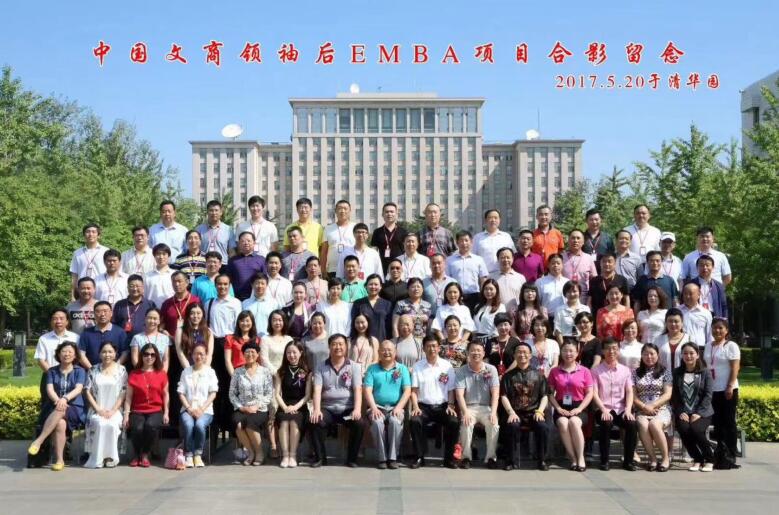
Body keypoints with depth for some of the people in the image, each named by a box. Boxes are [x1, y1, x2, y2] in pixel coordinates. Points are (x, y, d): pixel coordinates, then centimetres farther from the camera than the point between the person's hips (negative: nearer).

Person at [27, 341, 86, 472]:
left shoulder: (79, 371, 8)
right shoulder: (52, 371, 12)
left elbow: (78, 389, -9)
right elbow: (49, 390, -4)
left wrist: (65, 398, -30)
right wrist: (58, 400, -26)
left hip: (74, 408, -1)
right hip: (53, 407, 1)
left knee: (61, 411, -38)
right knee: (60, 423, -35)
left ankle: (39, 440, -38)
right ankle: (59, 460, -34)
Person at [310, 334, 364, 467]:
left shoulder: (354, 366, 6)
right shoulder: (321, 367, 7)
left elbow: (358, 389, -5)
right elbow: (317, 390, -4)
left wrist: (357, 409, -22)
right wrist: (316, 409, -21)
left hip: (348, 408, 0)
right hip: (327, 408, 1)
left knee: (359, 423, -29)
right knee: (316, 422, -29)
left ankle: (352, 458, -9)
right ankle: (320, 457, -9)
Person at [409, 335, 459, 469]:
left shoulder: (447, 366, 7)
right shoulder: (418, 366, 7)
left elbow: (451, 390, 8)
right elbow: (414, 390, 3)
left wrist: (450, 406, -7)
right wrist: (415, 407, -11)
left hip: (442, 406, 0)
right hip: (423, 406, 0)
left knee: (454, 422, -28)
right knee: (414, 421, -31)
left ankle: (449, 458, -11)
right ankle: (419, 457, -16)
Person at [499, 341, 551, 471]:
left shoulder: (538, 374, 13)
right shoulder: (509, 375, 12)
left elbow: (544, 396, 9)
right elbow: (504, 397, 4)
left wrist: (540, 411, -8)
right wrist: (511, 412, -13)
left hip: (533, 412, 1)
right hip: (515, 413, 0)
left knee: (543, 427, -30)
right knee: (511, 426, -33)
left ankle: (541, 460, -10)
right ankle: (512, 460, -15)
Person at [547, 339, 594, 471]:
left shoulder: (584, 371, 8)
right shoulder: (554, 371, 11)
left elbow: (589, 393, 4)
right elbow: (550, 393, 7)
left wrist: (579, 409, -10)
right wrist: (558, 408, -9)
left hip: (578, 408, -1)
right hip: (561, 408, 1)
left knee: (574, 422, -34)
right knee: (563, 423, -33)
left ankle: (581, 458, -22)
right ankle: (573, 459, -24)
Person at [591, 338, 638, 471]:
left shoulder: (625, 370, 14)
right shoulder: (596, 370, 6)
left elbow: (629, 392, 6)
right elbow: (594, 393, -2)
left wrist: (628, 410, -11)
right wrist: (604, 410, -17)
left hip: (621, 409, 2)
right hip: (603, 409, -2)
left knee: (632, 423, -28)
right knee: (606, 423, -34)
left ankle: (628, 460, -12)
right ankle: (604, 460, -18)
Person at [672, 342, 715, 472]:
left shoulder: (705, 372, 7)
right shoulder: (677, 373, 12)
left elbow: (708, 395, -1)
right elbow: (674, 395, 7)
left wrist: (698, 413, -12)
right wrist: (681, 412, -7)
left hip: (702, 412, -2)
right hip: (683, 412, 2)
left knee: (696, 430, -30)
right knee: (683, 430, -28)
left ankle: (709, 460, -5)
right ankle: (697, 460, -5)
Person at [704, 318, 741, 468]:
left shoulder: (731, 346, -4)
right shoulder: (709, 346, 13)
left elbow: (735, 368, -11)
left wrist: (730, 386, -19)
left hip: (727, 390, -5)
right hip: (712, 390, 6)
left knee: (729, 422, -1)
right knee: (717, 422, 8)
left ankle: (731, 456, 3)